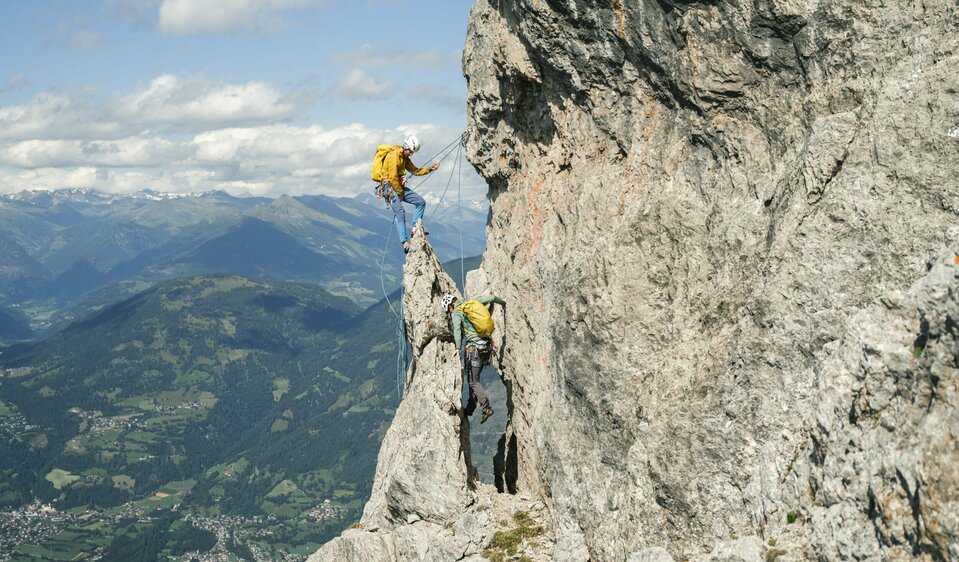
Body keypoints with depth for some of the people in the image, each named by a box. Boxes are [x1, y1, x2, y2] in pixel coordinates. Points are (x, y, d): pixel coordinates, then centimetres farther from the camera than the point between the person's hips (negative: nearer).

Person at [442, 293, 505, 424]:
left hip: (474, 348, -7)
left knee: (473, 381, -2)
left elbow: (457, 328, -22)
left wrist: (458, 348, -26)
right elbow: (492, 297, 22)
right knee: (473, 378, 17)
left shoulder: (456, 313, -3)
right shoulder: (473, 302, 15)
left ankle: (486, 408, -13)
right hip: (487, 347, 7)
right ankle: (470, 408, 21)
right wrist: (503, 302, 42)